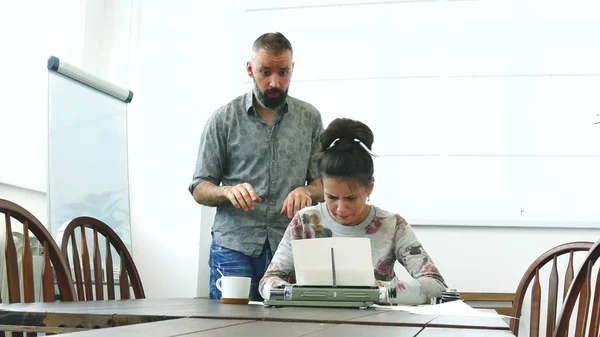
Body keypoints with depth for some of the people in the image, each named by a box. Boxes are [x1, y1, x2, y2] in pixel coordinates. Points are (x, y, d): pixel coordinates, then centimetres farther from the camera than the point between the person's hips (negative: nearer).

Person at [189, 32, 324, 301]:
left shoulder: (309, 118, 8)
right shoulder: (223, 119, 3)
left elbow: (324, 183, 10)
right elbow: (199, 190, 4)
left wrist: (306, 191, -13)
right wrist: (227, 191, -18)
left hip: (290, 248, 2)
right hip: (235, 248, -1)